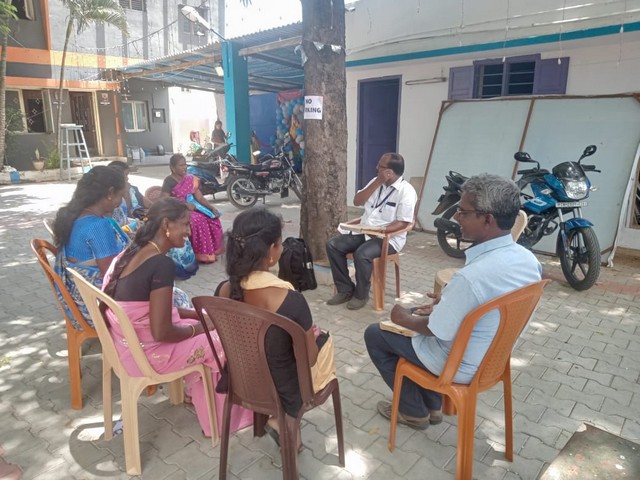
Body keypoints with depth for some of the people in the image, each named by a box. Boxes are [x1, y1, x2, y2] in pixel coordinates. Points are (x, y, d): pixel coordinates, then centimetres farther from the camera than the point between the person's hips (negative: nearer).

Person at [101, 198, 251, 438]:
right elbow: (161, 332, -26)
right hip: (146, 352, -9)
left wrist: (195, 314, 8)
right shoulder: (162, 264, -26)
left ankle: (196, 391, 33)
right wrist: (195, 329, -8)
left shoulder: (131, 253, 3)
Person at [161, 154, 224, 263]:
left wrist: (212, 208, -9)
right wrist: (184, 205, -24)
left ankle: (213, 250, -7)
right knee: (198, 220, -32)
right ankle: (202, 254, -24)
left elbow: (200, 197, 6)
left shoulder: (190, 179, 10)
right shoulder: (169, 181, -9)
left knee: (212, 218, -16)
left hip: (191, 209, 6)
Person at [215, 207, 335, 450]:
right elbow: (309, 358, -18)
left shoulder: (223, 291, -16)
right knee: (325, 339, 22)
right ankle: (285, 420, 25)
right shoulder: (290, 300, -33)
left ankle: (282, 419, 28)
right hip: (282, 391, -5)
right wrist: (312, 333, 4)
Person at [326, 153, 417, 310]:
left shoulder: (406, 191, -10)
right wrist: (377, 182, -6)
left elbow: (403, 222, -15)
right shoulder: (376, 182, 11)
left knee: (361, 254, -34)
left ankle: (361, 295, -10)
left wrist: (382, 230, -30)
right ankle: (345, 290, -3)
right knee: (333, 245, -11)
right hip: (363, 231, 7)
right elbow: (357, 201, 1)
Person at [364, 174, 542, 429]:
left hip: (461, 366, -8)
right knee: (418, 315, 28)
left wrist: (405, 319, -5)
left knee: (375, 334, 8)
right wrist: (450, 303, 9)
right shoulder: (528, 259, -9)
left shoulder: (472, 275, -36)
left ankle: (414, 411, 23)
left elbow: (438, 332, -23)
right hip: (495, 356, 8)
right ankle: (433, 405, 33)